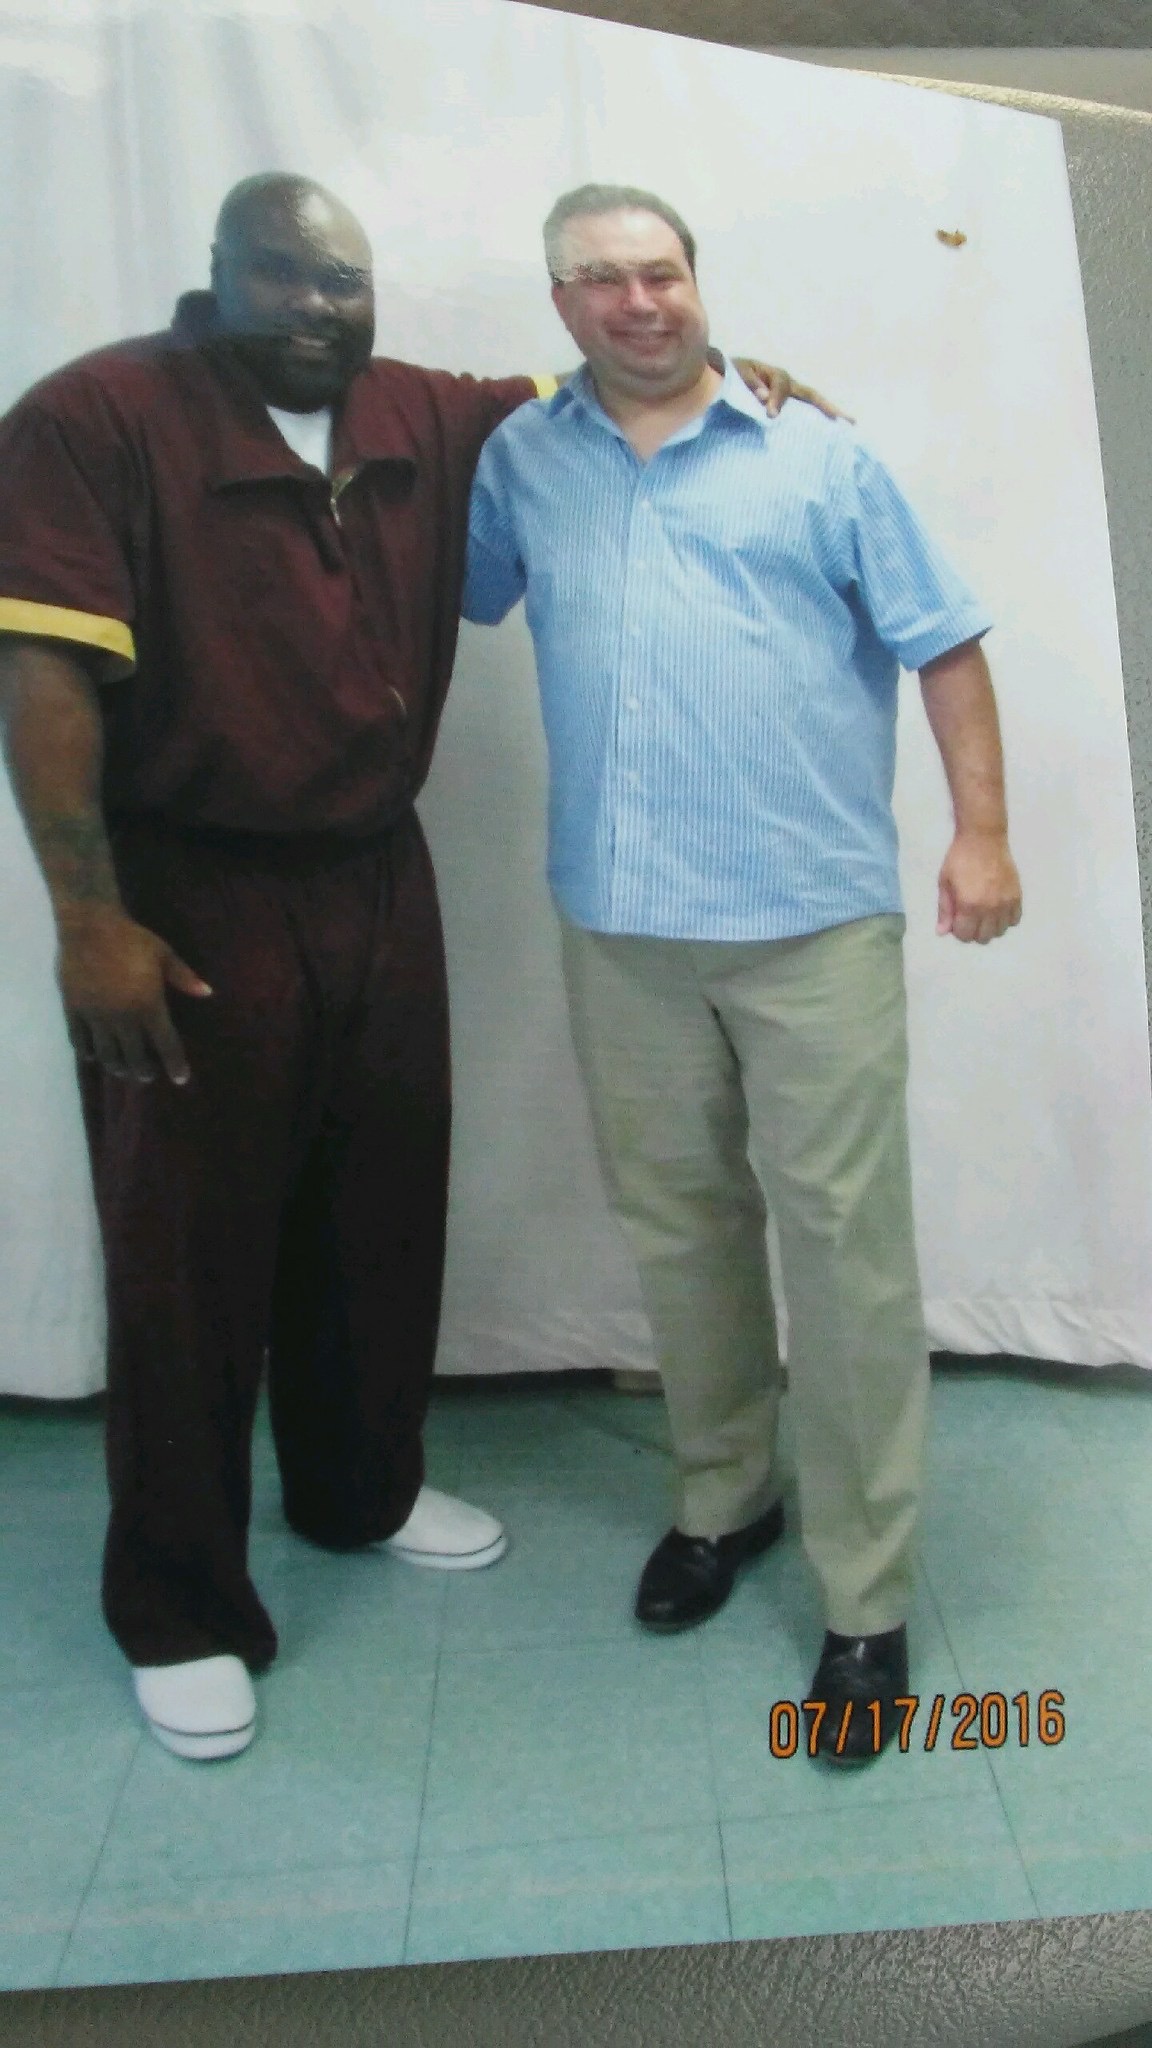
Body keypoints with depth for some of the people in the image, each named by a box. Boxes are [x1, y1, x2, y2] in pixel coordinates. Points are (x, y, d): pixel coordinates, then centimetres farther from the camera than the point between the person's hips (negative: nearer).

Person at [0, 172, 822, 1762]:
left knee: (382, 1218, 16)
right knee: (189, 1254, 3)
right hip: (189, 902, -5)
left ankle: (363, 1491, 40)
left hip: (378, 885, 6)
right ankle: (178, 1609, 19)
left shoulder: (429, 422, 7)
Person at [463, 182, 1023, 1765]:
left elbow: (943, 644, 3)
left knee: (846, 1246, -3)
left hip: (815, 921, -3)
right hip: (621, 925, 3)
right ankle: (723, 1496, 34)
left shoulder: (820, 457, 5)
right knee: (676, 1227, 13)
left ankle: (866, 1601, 10)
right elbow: (441, 599, 24)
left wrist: (982, 831, -4)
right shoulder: (521, 461, 12)